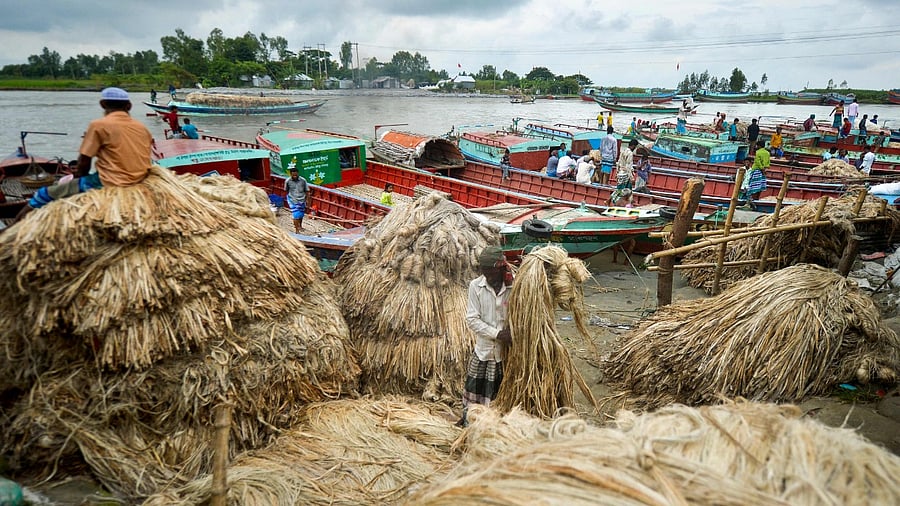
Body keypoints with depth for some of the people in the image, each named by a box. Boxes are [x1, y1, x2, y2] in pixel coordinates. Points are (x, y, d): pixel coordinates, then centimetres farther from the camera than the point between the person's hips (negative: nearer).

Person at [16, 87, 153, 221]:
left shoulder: (98, 125, -7)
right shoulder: (142, 127, 8)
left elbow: (83, 162, -4)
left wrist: (81, 179, 16)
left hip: (109, 184, -7)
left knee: (46, 193, 7)